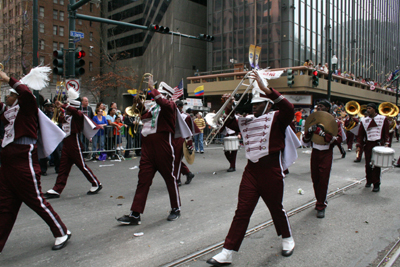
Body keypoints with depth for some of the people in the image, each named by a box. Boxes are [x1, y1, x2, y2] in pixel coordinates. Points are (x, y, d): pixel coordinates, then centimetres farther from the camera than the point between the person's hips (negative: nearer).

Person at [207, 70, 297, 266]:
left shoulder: (276, 118, -3)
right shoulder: (247, 122, 14)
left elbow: (288, 108, -22)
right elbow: (230, 123, 25)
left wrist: (265, 88, -27)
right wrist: (229, 107, 6)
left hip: (271, 170, -4)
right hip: (251, 170, 5)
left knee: (276, 208, 14)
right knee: (242, 211, 3)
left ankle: (287, 239, 42)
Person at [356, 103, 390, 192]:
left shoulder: (383, 119, 4)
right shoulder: (364, 120, 7)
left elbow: (386, 133, 4)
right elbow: (360, 134, 6)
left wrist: (386, 143, -7)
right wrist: (359, 145, -3)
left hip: (379, 145, -2)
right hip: (368, 145, 2)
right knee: (368, 164, 5)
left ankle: (376, 184, 5)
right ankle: (369, 181, 23)